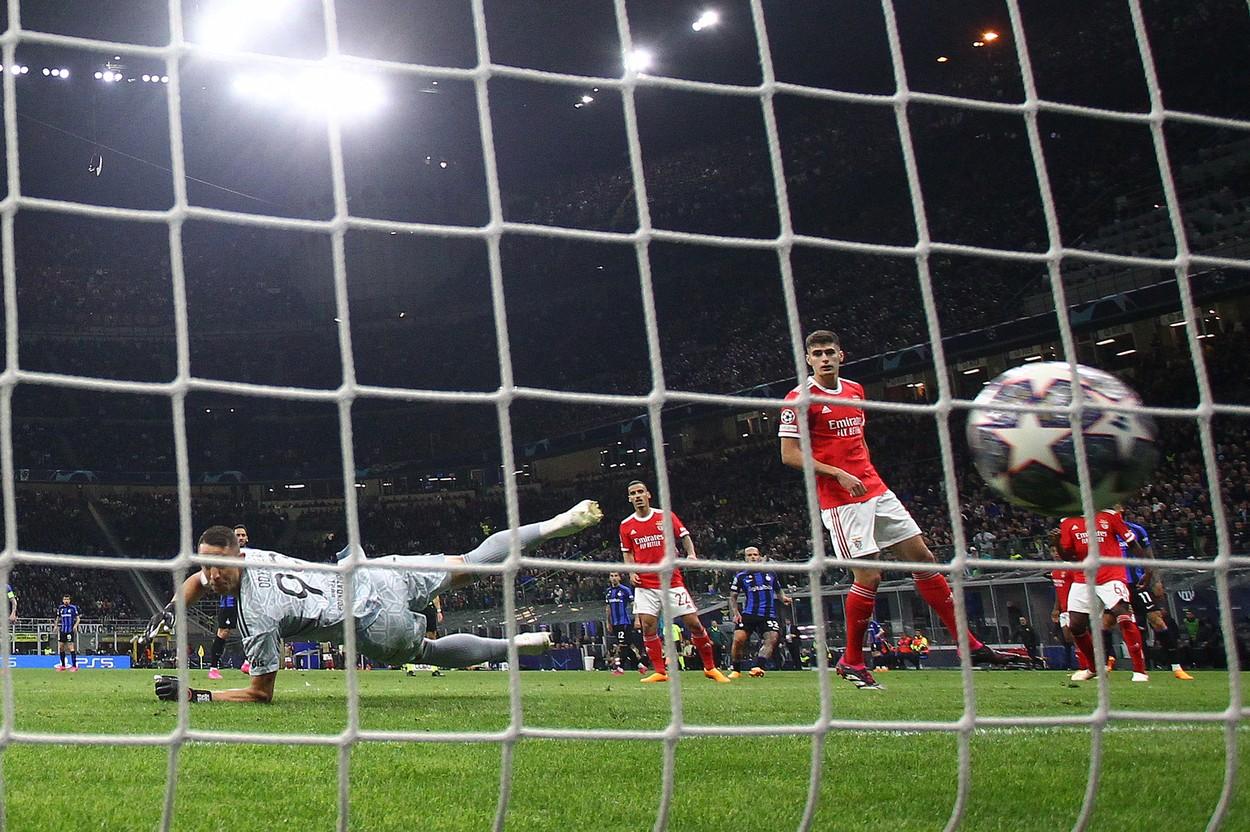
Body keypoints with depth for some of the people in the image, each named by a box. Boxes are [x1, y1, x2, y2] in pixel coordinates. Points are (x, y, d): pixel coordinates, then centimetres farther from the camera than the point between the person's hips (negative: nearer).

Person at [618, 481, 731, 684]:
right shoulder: (626, 525, 6)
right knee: (648, 626, -10)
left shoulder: (666, 516, 1)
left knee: (693, 623, -3)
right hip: (645, 584, 1)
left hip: (672, 581, -1)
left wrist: (691, 554, -11)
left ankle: (710, 668, 11)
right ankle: (660, 672, 1)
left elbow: (685, 536, 7)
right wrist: (631, 572, 1)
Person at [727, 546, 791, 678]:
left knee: (772, 639, -21)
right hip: (748, 613, -1)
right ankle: (736, 670, 0)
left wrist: (783, 598, 3)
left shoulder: (770, 573, 15)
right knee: (738, 639, -16)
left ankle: (757, 667, -26)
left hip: (768, 614, 1)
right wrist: (735, 613, -2)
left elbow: (778, 591, 26)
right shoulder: (741, 576, 10)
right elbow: (732, 597, 12)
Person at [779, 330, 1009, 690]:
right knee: (869, 577, -12)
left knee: (923, 558, 6)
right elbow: (789, 454, -12)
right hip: (841, 501, -7)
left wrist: (868, 475, 15)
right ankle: (851, 661, 5)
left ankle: (969, 644, 12)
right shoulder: (800, 399, -8)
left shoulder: (855, 390, 13)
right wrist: (838, 474, -19)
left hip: (876, 491, 7)